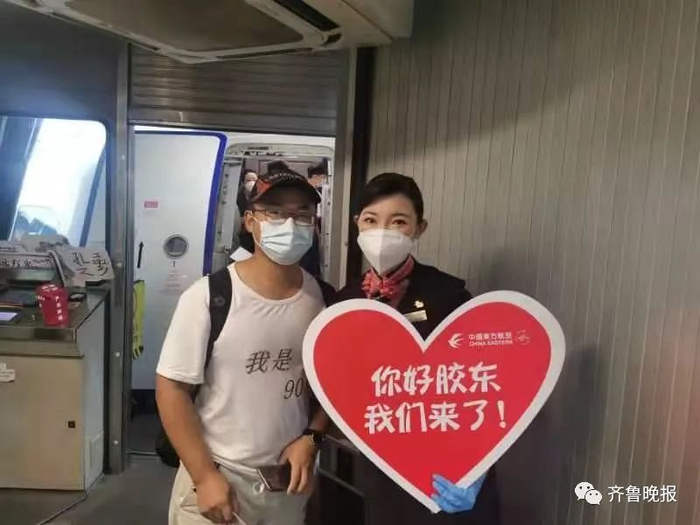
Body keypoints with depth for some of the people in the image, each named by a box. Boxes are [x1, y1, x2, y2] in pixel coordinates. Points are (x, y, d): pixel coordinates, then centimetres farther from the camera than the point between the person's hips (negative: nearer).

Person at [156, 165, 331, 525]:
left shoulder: (323, 299, -5)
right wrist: (205, 476, -13)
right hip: (216, 476, -3)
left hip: (288, 478, 4)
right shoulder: (208, 296, -16)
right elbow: (172, 388, -12)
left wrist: (311, 437, -7)